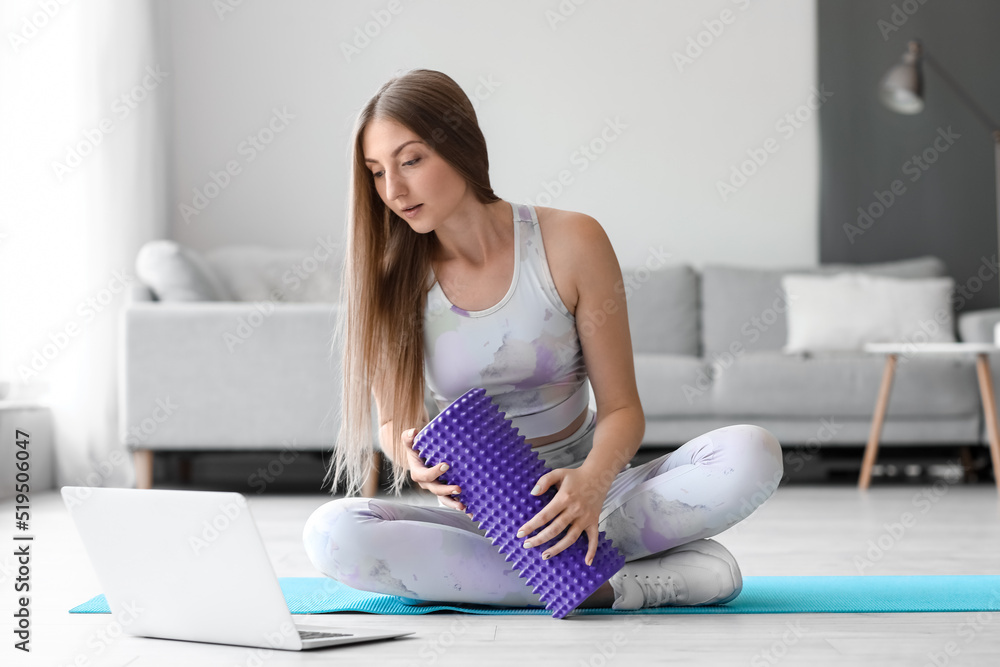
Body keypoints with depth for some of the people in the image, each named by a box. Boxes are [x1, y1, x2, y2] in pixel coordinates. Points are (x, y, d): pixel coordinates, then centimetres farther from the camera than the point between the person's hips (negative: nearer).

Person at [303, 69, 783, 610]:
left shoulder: (571, 241, -10)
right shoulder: (392, 278, -5)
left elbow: (621, 407, -8)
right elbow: (395, 420, 3)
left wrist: (592, 482, -30)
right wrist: (416, 461, -22)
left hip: (576, 491, -1)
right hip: (475, 510, 1)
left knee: (752, 454, -25)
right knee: (331, 532, -32)